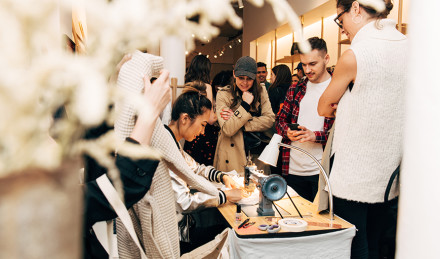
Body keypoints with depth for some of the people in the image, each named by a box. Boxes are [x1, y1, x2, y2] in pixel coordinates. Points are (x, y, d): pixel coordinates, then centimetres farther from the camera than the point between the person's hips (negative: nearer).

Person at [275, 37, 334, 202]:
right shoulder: (295, 90, 10)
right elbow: (281, 119, 15)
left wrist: (315, 136, -20)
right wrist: (287, 132, -7)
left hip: (321, 171, -4)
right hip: (292, 169, 4)